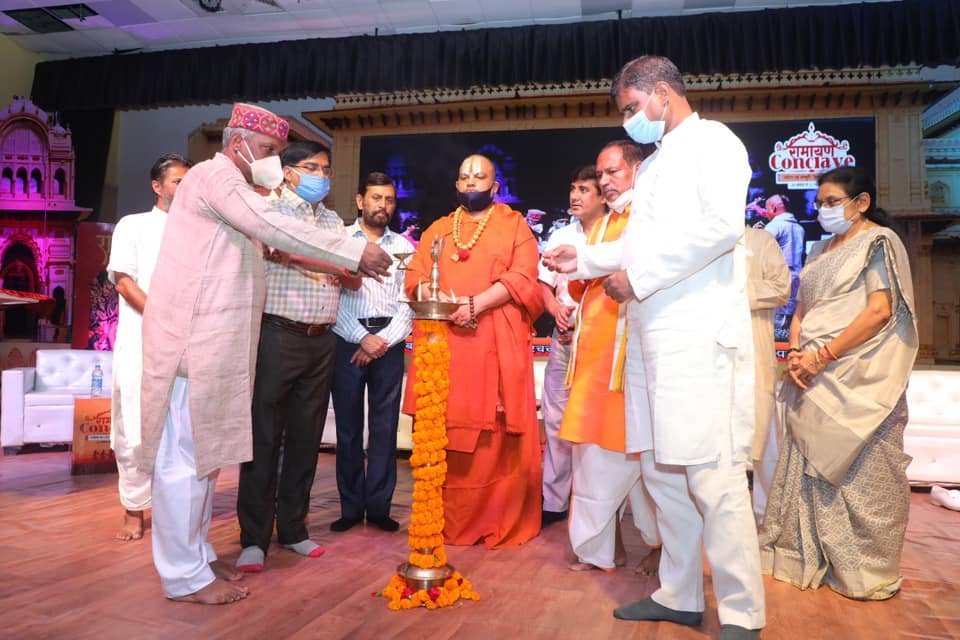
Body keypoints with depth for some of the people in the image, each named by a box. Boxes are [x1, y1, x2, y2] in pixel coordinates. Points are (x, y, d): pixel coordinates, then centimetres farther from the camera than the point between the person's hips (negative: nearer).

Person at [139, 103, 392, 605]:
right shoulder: (216, 174, -8)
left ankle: (196, 558, 22)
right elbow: (275, 230, -19)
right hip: (194, 336, -10)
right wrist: (356, 252, -17)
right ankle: (184, 576, 4)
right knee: (185, 453, -4)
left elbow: (265, 245, 23)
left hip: (213, 339, 10)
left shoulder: (232, 187, 24)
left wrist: (345, 266, 14)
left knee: (204, 450, 13)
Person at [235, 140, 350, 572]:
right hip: (277, 336, -5)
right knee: (264, 437, -2)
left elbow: (343, 270, 5)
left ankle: (292, 528, 21)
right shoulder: (270, 209, 3)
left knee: (306, 439, 9)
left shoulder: (334, 221, 18)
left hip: (321, 342, 5)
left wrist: (292, 256, -8)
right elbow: (271, 243, -15)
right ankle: (254, 539, 7)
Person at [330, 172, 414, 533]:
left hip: (389, 342, 2)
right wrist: (362, 338, -10)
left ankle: (379, 507, 12)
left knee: (385, 426, 3)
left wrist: (383, 341, -7)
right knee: (348, 425, 3)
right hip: (347, 340, -1)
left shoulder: (404, 247, 12)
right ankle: (351, 507, 13)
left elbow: (409, 302, 5)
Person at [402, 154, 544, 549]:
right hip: (442, 342, 3)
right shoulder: (437, 230, 22)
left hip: (497, 344, -2)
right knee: (443, 434, 0)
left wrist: (476, 303, -16)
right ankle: (445, 522, 9)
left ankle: (500, 523, 5)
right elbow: (415, 278, 11)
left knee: (497, 434, -4)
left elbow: (522, 278, -2)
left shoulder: (514, 225, 12)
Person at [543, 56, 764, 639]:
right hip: (652, 335, 9)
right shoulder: (654, 164, 25)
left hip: (699, 334, -8)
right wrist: (585, 259, 20)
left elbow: (722, 225, -16)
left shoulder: (712, 142, 0)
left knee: (713, 477, -7)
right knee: (662, 472, 10)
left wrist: (638, 278, -13)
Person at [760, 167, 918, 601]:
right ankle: (809, 559, 19)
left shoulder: (879, 241, -1)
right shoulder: (821, 251, 19)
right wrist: (796, 355, -1)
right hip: (813, 382, 7)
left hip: (858, 379, -6)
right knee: (812, 468, 8)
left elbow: (880, 310, -14)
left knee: (860, 472, -2)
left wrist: (822, 356, -16)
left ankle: (866, 570, 12)